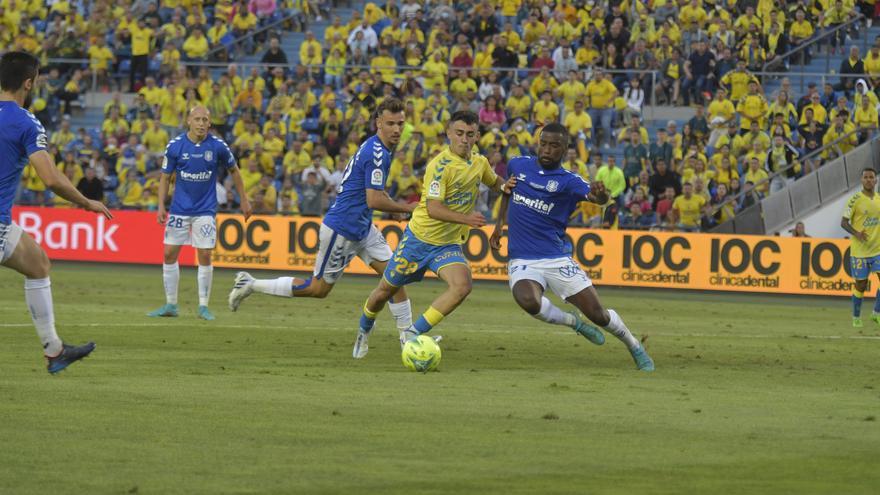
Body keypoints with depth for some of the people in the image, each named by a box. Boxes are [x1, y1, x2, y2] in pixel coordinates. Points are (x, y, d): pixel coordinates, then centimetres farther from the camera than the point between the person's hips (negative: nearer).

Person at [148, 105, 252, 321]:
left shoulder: (218, 146, -6)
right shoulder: (175, 146, -6)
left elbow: (234, 171, 9)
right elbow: (165, 176, 3)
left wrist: (244, 200, 10)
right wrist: (161, 206, -6)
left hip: (205, 210, -1)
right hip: (179, 209, 1)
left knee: (205, 256, -6)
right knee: (169, 253, 0)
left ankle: (203, 306, 3)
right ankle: (170, 305, 10)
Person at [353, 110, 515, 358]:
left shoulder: (480, 163, 1)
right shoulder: (440, 165, -21)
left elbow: (493, 182, 25)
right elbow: (433, 208, -28)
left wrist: (504, 186, 1)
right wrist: (467, 219, -39)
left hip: (449, 245, 4)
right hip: (420, 238, -4)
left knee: (462, 286, -25)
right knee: (386, 290, 10)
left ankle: (413, 333, -17)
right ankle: (364, 330, 42)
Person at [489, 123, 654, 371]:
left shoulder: (568, 181, -7)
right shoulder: (518, 165, 4)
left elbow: (594, 195, -27)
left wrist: (600, 195, -51)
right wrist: (499, 225, 20)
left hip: (557, 258, -1)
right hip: (522, 261, 1)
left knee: (597, 313, -4)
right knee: (528, 301, -32)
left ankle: (636, 349, 26)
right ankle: (572, 322, -1)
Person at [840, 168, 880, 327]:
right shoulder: (855, 200, -9)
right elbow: (843, 222, -11)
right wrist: (856, 233, -26)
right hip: (859, 250, -4)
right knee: (861, 285, 4)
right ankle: (856, 317, 23)